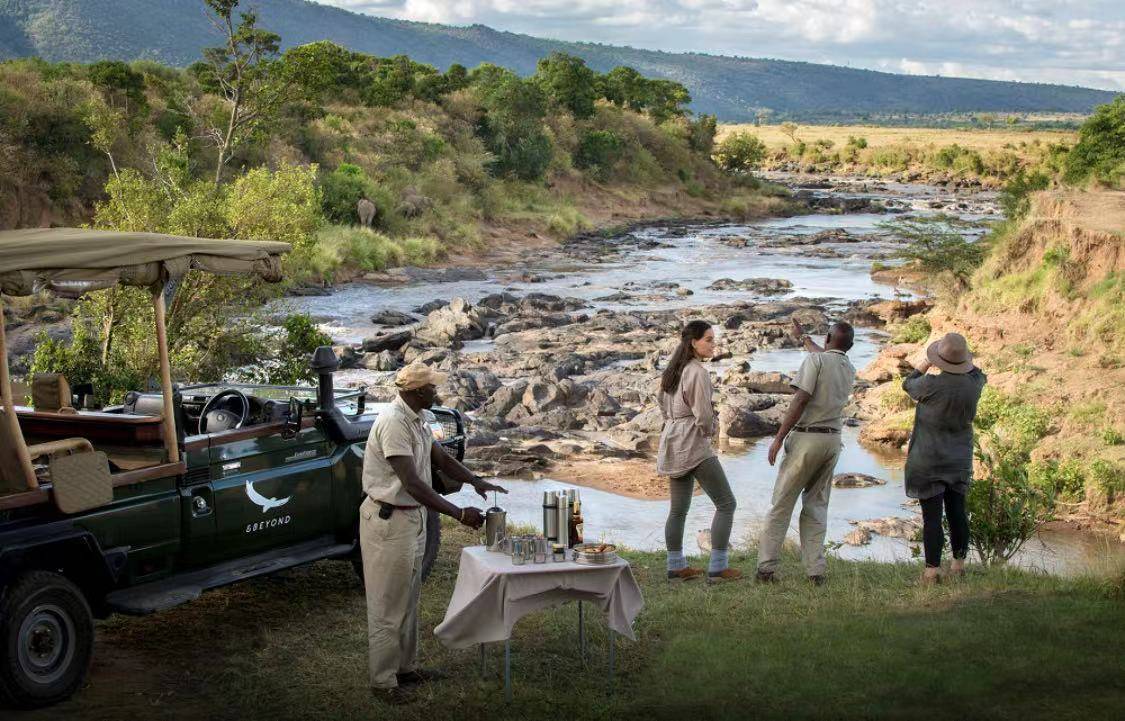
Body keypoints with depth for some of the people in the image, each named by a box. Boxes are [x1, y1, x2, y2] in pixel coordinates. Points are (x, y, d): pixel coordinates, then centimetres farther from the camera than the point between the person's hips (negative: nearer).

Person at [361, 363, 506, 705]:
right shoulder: (393, 423, -24)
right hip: (388, 521, -10)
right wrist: (458, 513, -30)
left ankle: (405, 667, 31)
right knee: (388, 605, -1)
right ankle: (383, 681, 8)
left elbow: (441, 459, 17)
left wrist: (477, 483, 3)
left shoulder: (416, 420, 7)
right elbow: (412, 483, -28)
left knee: (408, 600, 19)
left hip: (412, 517, 10)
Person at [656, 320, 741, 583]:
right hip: (694, 444, -9)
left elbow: (662, 401, 24)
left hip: (672, 442, 9)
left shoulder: (673, 369, 11)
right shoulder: (698, 373, -17)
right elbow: (704, 417, -20)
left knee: (678, 509, 13)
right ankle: (718, 567, -7)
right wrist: (711, 428, 0)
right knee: (726, 503, -4)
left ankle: (676, 567, 16)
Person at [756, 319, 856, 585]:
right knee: (817, 506, 11)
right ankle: (816, 570, 5)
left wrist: (779, 437, -13)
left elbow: (801, 400, -16)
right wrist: (803, 337, 52)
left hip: (807, 437, -6)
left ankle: (767, 567, -2)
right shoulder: (849, 370, 13)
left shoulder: (815, 360, -8)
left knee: (782, 503, 0)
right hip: (833, 440, 6)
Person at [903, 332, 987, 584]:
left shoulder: (932, 385, -22)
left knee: (932, 516, -2)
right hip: (960, 460, 5)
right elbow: (981, 376, 18)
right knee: (957, 512, 14)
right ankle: (959, 563, 23)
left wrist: (924, 364, 14)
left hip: (929, 461, -5)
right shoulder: (973, 384, -8)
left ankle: (932, 570, -1)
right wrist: (965, 363, 25)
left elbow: (908, 384, 0)